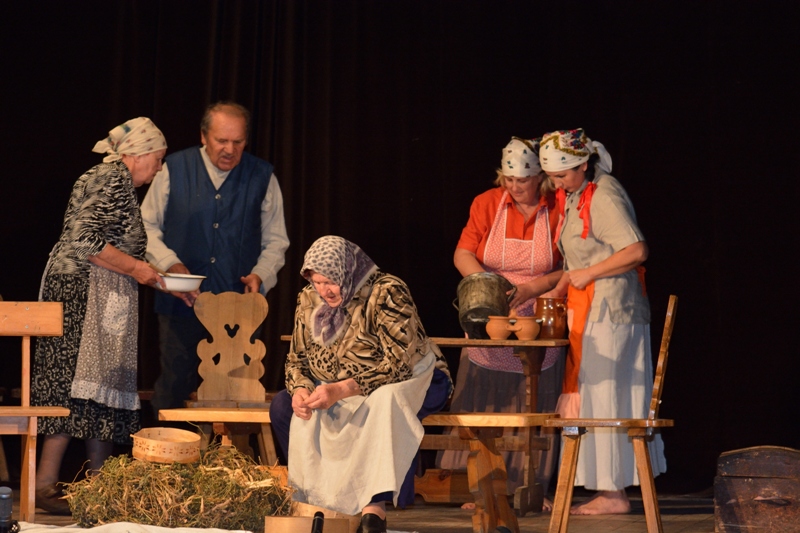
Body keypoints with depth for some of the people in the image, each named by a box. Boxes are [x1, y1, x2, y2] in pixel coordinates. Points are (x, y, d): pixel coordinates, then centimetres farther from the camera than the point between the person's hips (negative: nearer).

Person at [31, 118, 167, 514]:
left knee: (100, 385, 10)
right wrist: (134, 267, -13)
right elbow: (84, 240, -22)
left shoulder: (105, 178, 21)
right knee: (76, 382, -10)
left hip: (97, 299, 11)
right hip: (82, 293, -11)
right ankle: (45, 485, -9)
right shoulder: (114, 180, -11)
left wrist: (159, 279, 20)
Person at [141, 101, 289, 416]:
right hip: (181, 304, 0)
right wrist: (169, 264, -8)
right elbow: (147, 226, 8)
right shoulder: (173, 170, 3)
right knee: (173, 388, 3)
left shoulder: (262, 177, 5)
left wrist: (260, 275, -8)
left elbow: (275, 241, 11)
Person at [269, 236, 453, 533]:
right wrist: (301, 389, -19)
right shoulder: (309, 300, -3)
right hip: (340, 391, 6)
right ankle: (309, 494, -6)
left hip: (409, 381, -6)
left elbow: (397, 364, -28)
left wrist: (341, 391, -38)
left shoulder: (386, 293, -22)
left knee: (386, 402, -40)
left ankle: (375, 507, -40)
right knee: (282, 406, -13)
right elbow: (297, 358, 5)